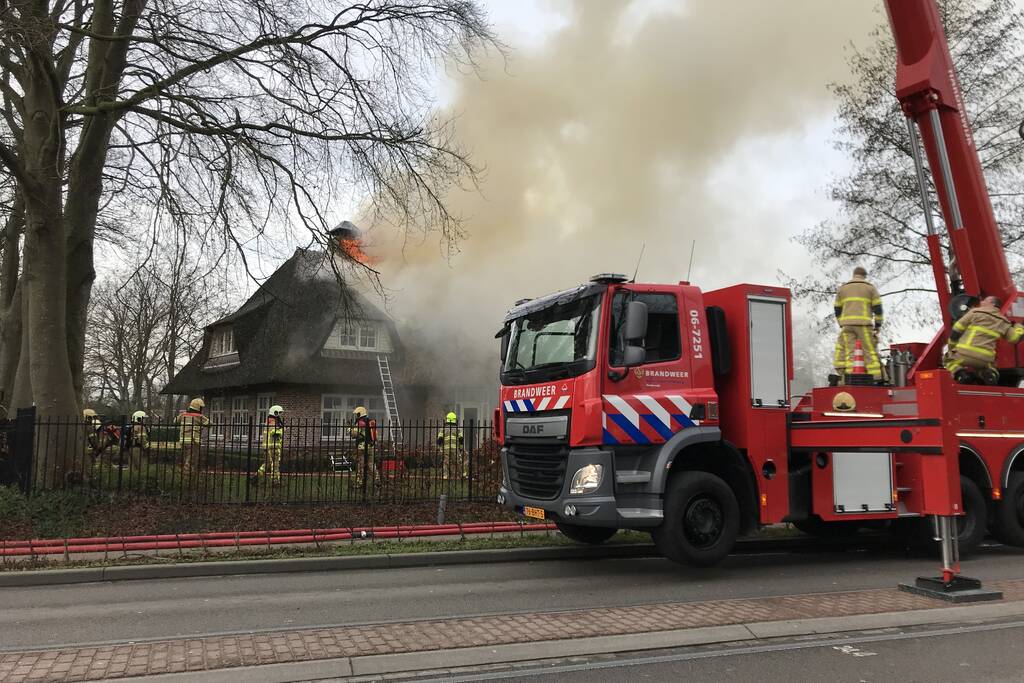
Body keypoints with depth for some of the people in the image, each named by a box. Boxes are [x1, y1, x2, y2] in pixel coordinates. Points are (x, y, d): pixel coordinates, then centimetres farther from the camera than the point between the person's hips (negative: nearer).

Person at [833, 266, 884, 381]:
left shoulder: (842, 288, 18)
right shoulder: (870, 288, 11)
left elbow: (837, 309, 17)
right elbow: (877, 307, 6)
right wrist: (878, 324, 12)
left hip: (847, 324, 2)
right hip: (864, 324, -2)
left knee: (845, 349, -2)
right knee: (870, 350, -3)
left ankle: (846, 375, -12)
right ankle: (876, 377, -8)